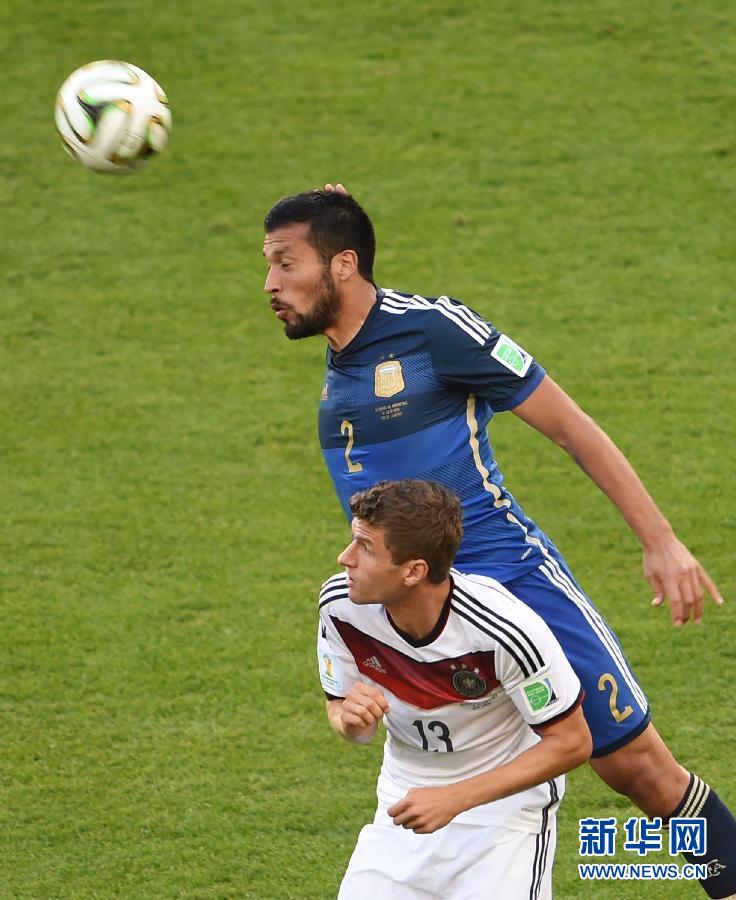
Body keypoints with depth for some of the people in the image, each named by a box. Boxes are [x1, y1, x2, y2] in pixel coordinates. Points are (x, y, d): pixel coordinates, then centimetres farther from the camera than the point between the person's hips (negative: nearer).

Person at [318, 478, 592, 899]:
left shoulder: (503, 629, -30)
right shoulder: (340, 604, -17)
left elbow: (571, 742, -20)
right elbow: (344, 710, -1)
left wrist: (454, 799, -26)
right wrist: (349, 718, -27)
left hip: (508, 798, -4)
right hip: (406, 798, 4)